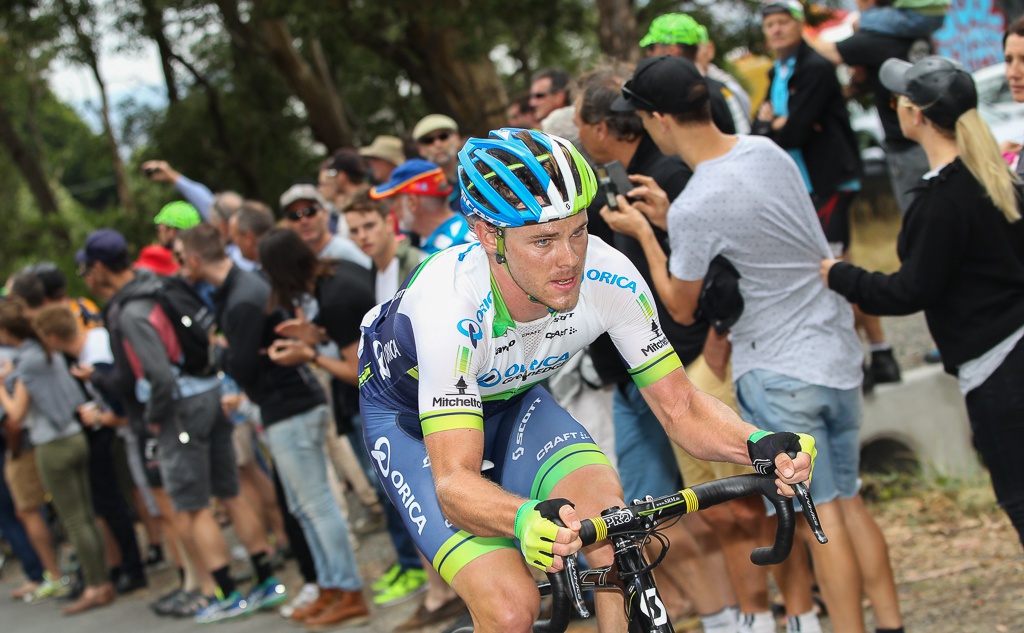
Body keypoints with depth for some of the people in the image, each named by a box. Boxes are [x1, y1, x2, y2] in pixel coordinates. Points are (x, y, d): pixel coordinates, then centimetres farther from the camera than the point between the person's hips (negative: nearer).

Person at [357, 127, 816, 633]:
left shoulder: (609, 279, -27)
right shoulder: (449, 306, -39)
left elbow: (680, 409, -18)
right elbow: (455, 481, -42)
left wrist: (757, 445, -38)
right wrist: (526, 520, -63)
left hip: (508, 398, 4)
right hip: (410, 419, -4)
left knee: (603, 502, -26)